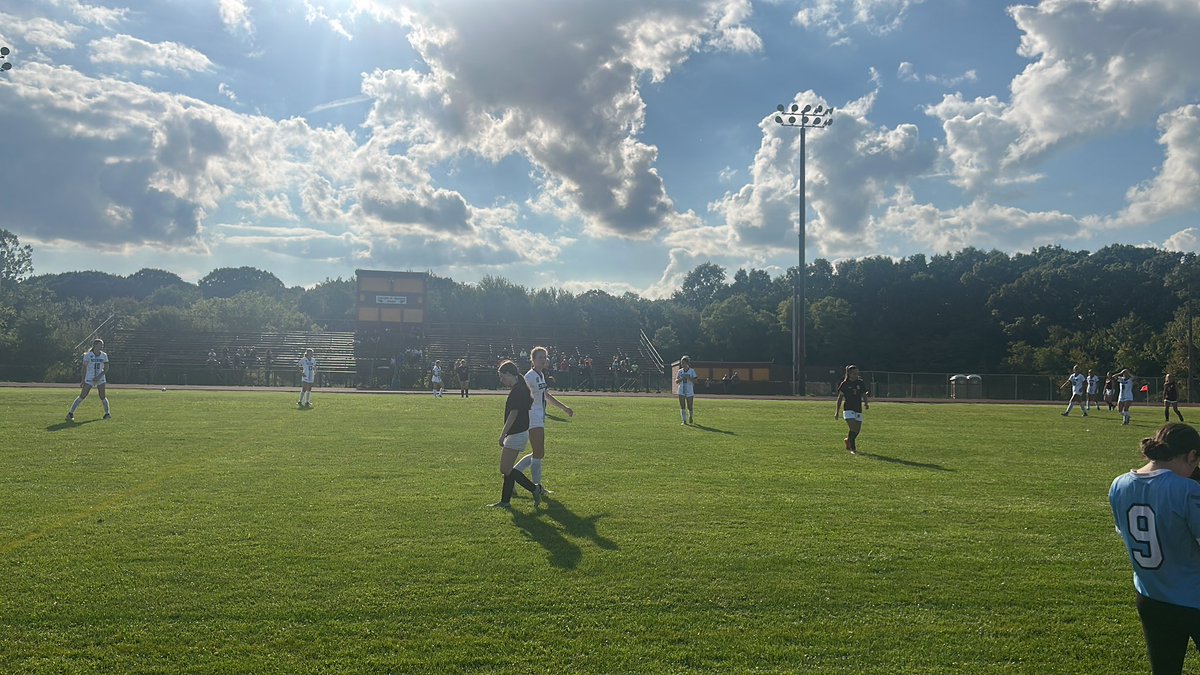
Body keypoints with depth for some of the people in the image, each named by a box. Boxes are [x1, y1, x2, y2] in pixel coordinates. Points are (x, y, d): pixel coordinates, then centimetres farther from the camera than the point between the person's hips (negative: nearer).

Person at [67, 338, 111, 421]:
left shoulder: (104, 355, 1)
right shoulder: (88, 355, -7)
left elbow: (106, 368, 3)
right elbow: (84, 367, 0)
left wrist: (99, 376, -11)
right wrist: (83, 379, -1)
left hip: (100, 379, 2)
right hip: (89, 379, -2)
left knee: (102, 397, -2)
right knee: (82, 396, -5)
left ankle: (107, 413, 11)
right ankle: (71, 413, 1)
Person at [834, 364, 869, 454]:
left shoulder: (861, 383, 5)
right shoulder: (845, 384, -3)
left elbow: (864, 395, 13)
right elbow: (839, 398, 2)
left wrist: (865, 403, -8)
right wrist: (837, 412, -1)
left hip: (858, 410, 4)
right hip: (848, 409, -4)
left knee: (858, 431, 6)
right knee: (853, 428, -17)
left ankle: (847, 440, 36)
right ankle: (852, 448, -4)